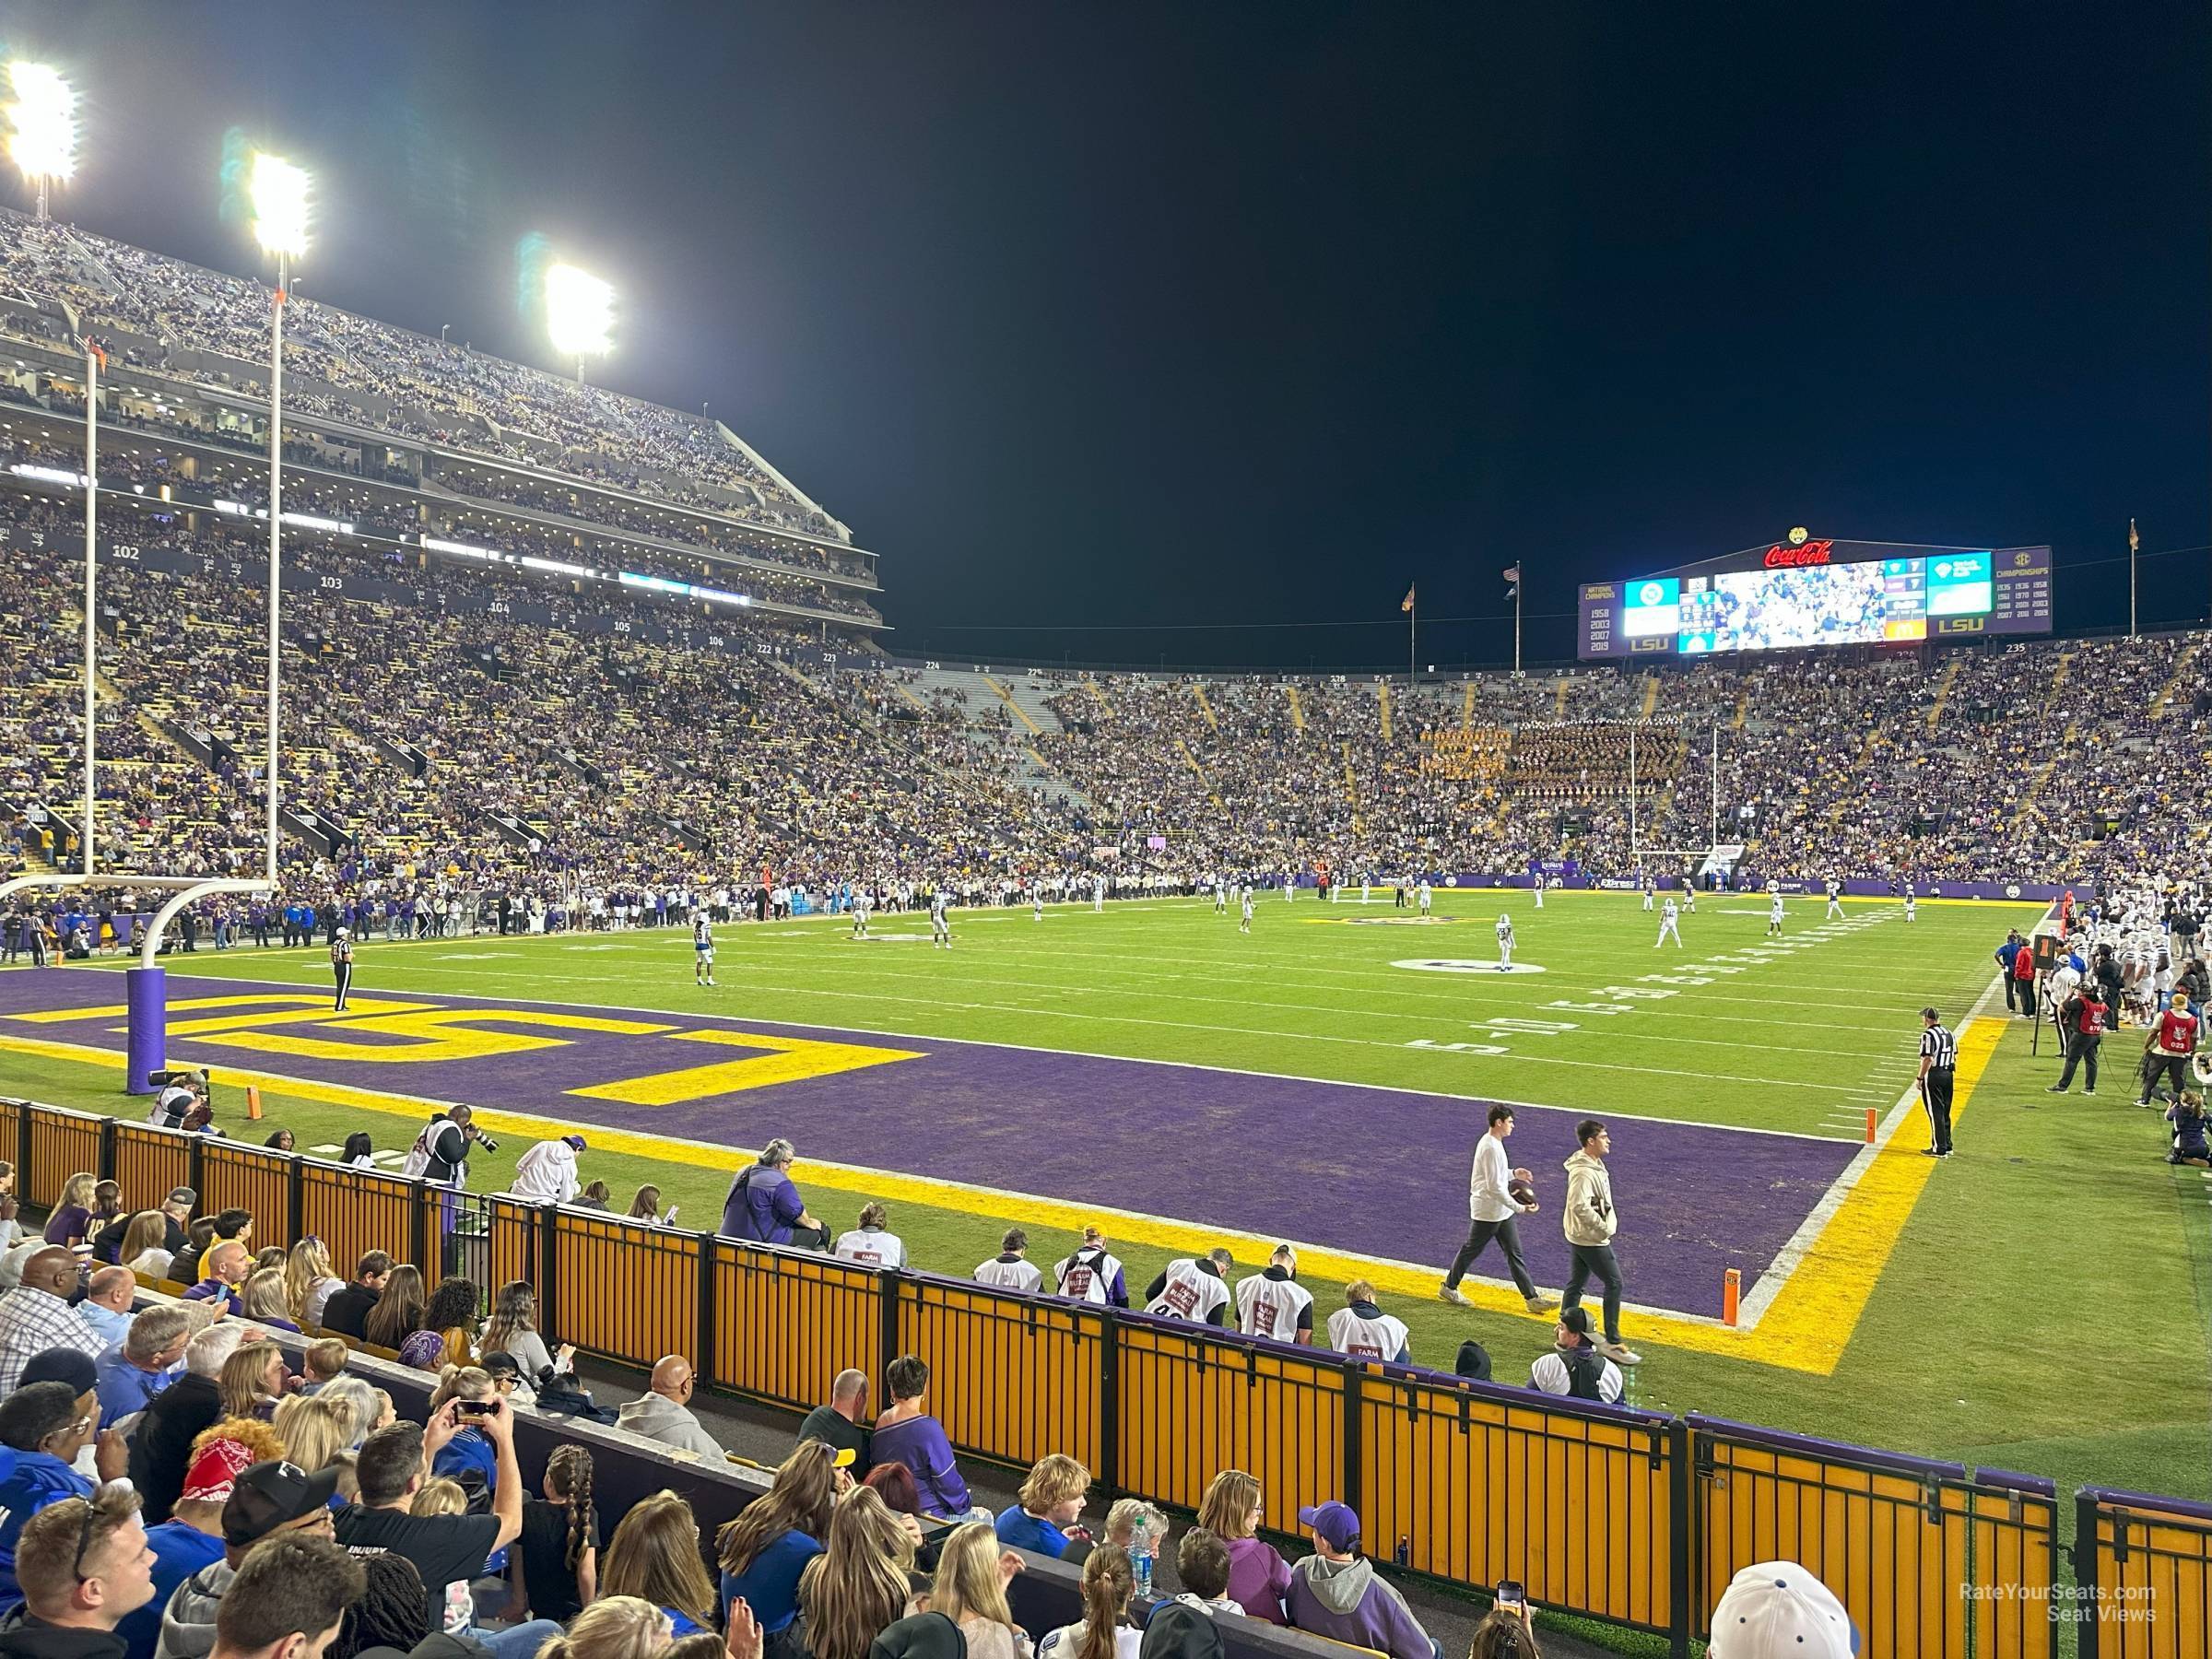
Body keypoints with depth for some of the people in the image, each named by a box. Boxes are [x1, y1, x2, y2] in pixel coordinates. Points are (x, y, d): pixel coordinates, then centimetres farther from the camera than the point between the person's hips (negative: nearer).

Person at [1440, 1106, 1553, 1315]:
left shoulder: (1492, 1142, 7)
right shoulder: (1491, 1147, -24)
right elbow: (1494, 1187, -26)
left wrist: (1513, 1174, 9)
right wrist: (1519, 1208, -24)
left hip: (1501, 1211, 9)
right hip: (1488, 1210, -9)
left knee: (1514, 1253, 8)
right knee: (1471, 1250, 7)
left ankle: (1532, 1298, 9)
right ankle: (1449, 1288, 24)